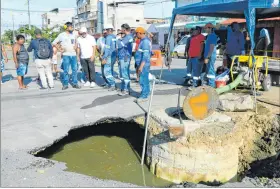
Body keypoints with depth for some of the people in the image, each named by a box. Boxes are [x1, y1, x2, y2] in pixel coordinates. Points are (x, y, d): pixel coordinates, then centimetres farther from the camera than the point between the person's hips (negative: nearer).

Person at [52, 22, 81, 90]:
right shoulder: (61, 35, 1)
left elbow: (76, 42, 25)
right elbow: (54, 43, 6)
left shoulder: (74, 35, 9)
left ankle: (75, 83, 12)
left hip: (74, 55, 3)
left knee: (75, 70, 4)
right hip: (66, 55, -3)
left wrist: (76, 46, 5)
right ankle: (65, 84, 7)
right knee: (66, 70, -1)